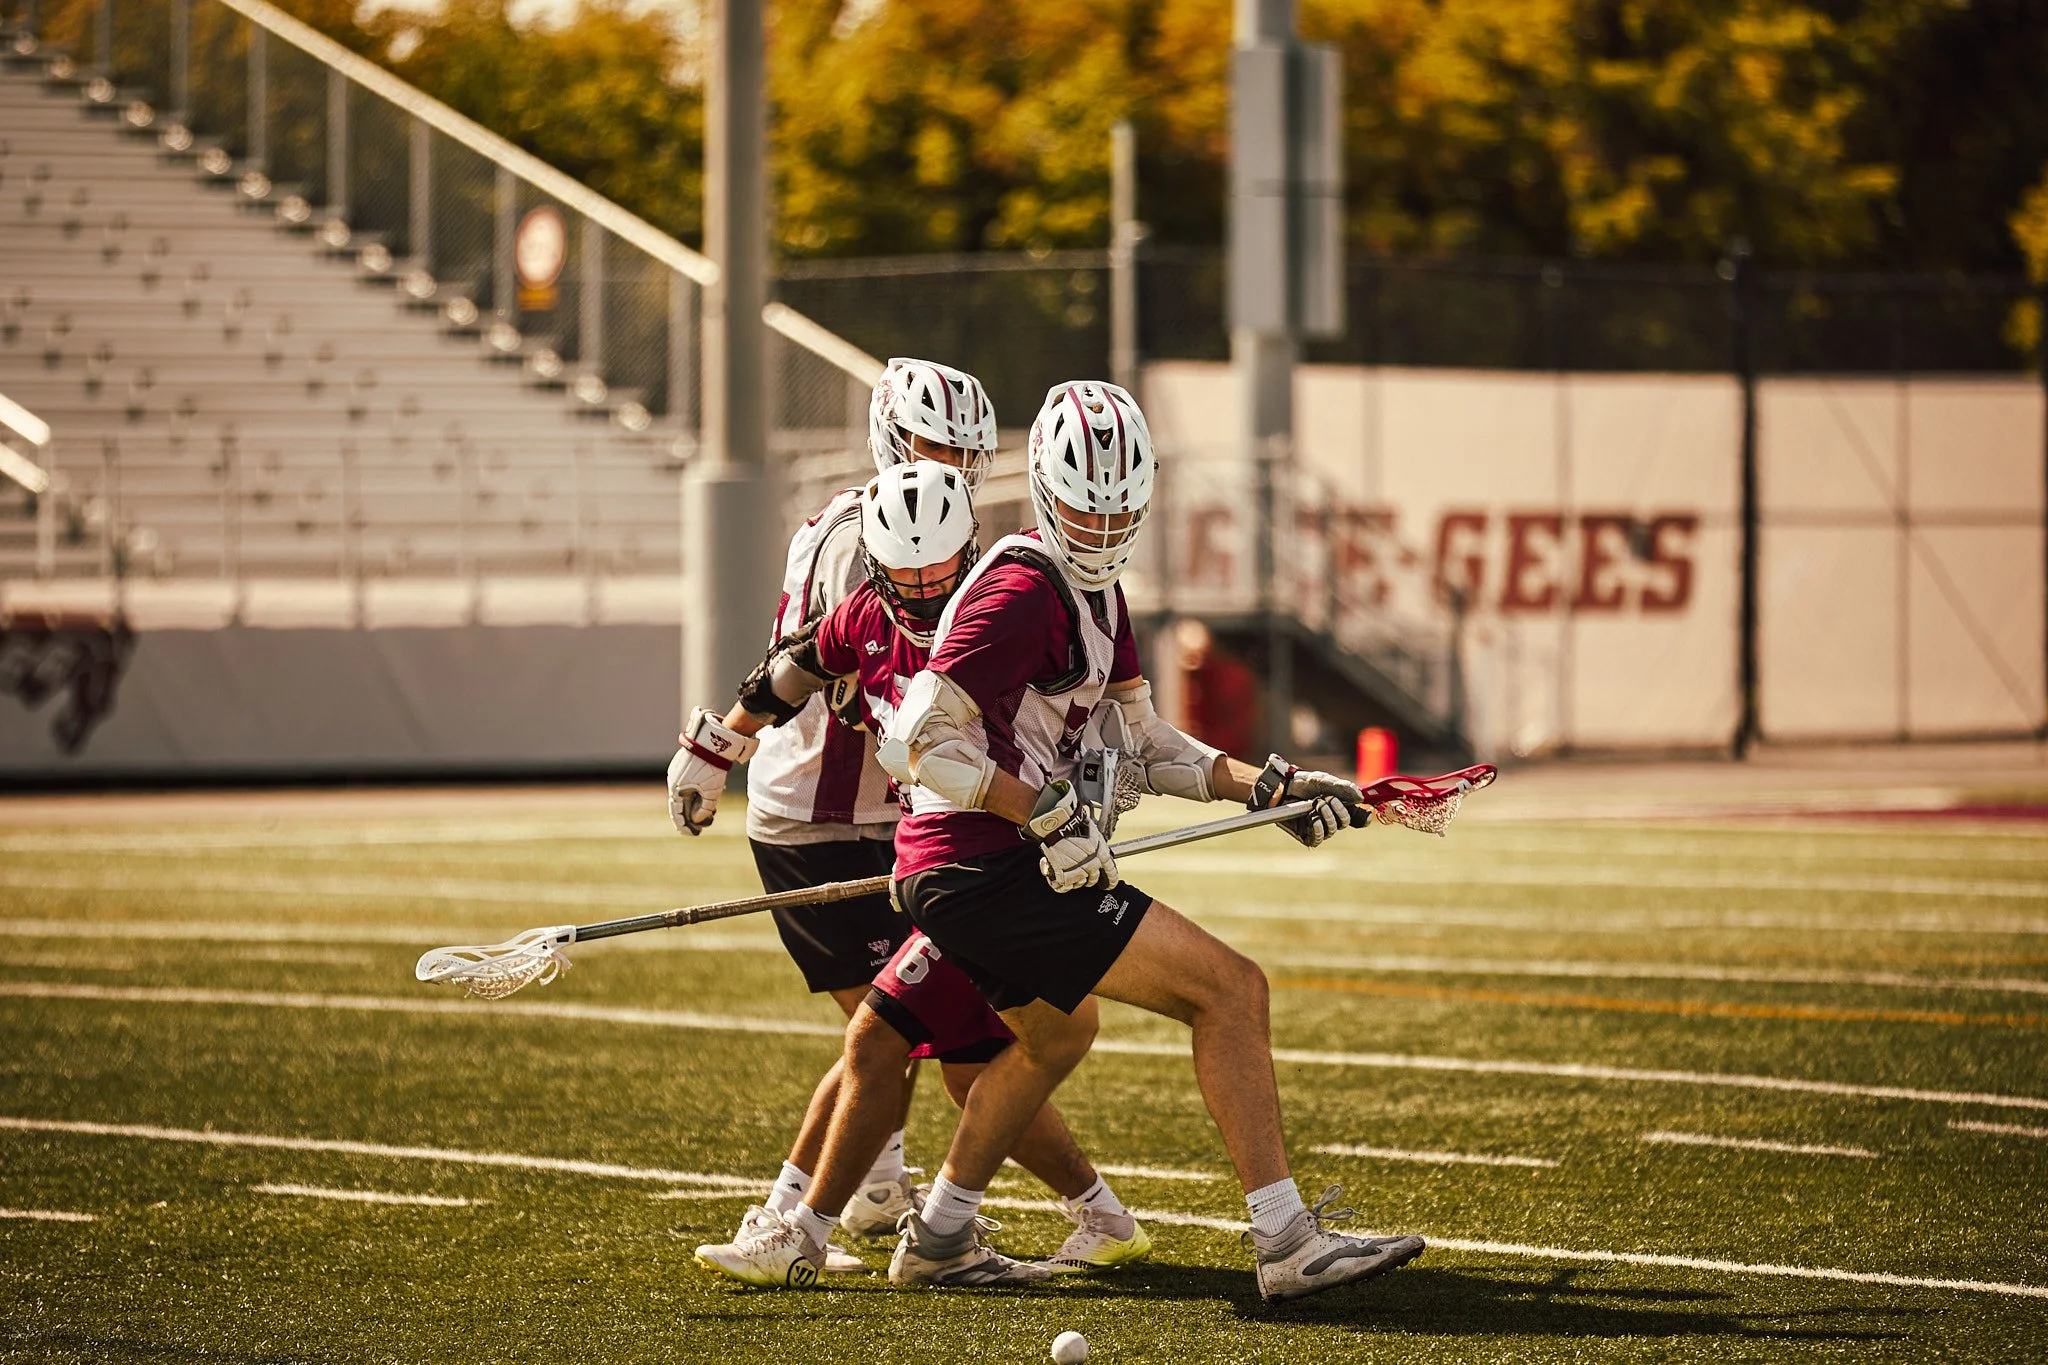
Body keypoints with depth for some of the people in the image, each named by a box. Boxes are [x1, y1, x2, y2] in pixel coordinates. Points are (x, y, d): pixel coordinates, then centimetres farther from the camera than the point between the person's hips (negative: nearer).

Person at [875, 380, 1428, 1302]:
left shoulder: (1093, 590, 15)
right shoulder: (1025, 588, -16)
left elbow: (1133, 738, 18)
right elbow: (919, 741, -20)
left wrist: (1266, 788, 8)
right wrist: (1051, 815, -21)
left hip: (950, 878, 11)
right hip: (987, 874, -11)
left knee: (1057, 1035, 36)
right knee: (1231, 989, -10)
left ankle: (937, 1237, 43)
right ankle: (1288, 1244, -10)